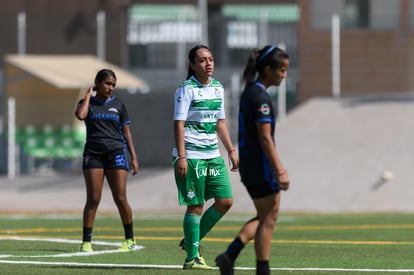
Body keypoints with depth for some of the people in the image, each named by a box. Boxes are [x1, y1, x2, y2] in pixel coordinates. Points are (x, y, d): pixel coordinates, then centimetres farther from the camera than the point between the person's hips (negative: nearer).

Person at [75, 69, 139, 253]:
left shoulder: (118, 105, 11)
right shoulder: (87, 103, 7)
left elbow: (126, 132, 11)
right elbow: (80, 115, -16)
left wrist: (134, 157, 5)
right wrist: (89, 94, -3)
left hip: (116, 153, 1)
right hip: (93, 154, -1)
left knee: (120, 199, -3)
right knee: (93, 199, -6)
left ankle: (130, 239, 11)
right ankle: (86, 241, -2)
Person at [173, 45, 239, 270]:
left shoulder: (218, 88, 13)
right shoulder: (186, 89, -8)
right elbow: (179, 124, -12)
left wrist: (231, 151, 17)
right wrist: (181, 157, -20)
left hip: (213, 156, 7)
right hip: (191, 156, -7)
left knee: (225, 201, 2)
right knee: (196, 206, -5)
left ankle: (191, 241, 18)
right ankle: (192, 257, 2)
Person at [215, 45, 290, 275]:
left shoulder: (250, 92, 13)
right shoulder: (261, 98, -17)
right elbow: (265, 138, -21)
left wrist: (278, 167, 23)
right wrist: (280, 171, -20)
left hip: (249, 166, 10)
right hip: (262, 168, -10)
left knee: (264, 217, 15)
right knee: (268, 219, 0)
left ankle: (229, 255, 4)